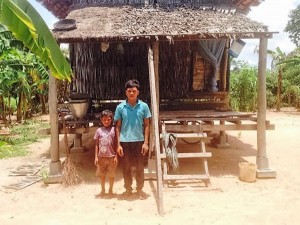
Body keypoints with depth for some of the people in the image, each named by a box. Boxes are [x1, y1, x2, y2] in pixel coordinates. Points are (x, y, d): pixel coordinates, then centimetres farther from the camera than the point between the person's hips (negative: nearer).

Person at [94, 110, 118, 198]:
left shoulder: (113, 130, -4)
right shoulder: (99, 130, 2)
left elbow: (116, 144, -3)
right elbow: (96, 144, 4)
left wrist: (116, 156, -7)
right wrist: (96, 157, 0)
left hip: (111, 157, -2)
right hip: (101, 157, 2)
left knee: (111, 175, 8)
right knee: (101, 174, 13)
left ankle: (110, 190, 28)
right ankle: (102, 190, 31)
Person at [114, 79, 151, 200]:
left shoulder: (144, 106, -2)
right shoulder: (120, 107, -1)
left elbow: (146, 125, 2)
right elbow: (118, 127, 3)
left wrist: (146, 142, -4)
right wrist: (118, 144, -2)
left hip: (139, 141, 0)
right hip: (125, 141, 0)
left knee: (139, 167, 9)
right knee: (126, 167, 10)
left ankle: (139, 189, 25)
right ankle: (128, 189, 26)